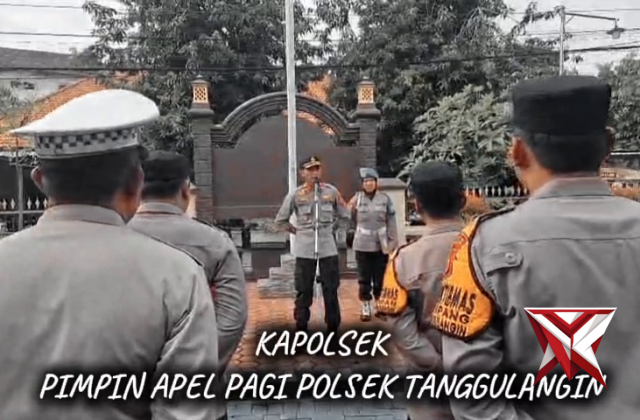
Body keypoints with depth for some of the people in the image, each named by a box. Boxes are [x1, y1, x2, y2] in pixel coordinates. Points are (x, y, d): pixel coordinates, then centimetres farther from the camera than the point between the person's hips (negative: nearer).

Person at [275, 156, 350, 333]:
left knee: (331, 290, 7)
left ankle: (333, 328, 21)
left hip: (328, 249, 1)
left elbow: (344, 215, 13)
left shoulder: (332, 191, 1)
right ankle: (301, 328, 20)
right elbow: (280, 219, 8)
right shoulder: (295, 195, -2)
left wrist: (330, 228, 9)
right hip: (304, 250, -1)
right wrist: (296, 231, 4)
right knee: (303, 291, 7)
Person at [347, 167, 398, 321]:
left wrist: (393, 242, -2)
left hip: (381, 245, 0)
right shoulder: (357, 198, 0)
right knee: (364, 279, 8)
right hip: (362, 245, 0)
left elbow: (391, 222, 0)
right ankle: (366, 307, 19)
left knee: (380, 278, 9)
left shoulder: (385, 199, -1)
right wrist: (351, 209, -10)